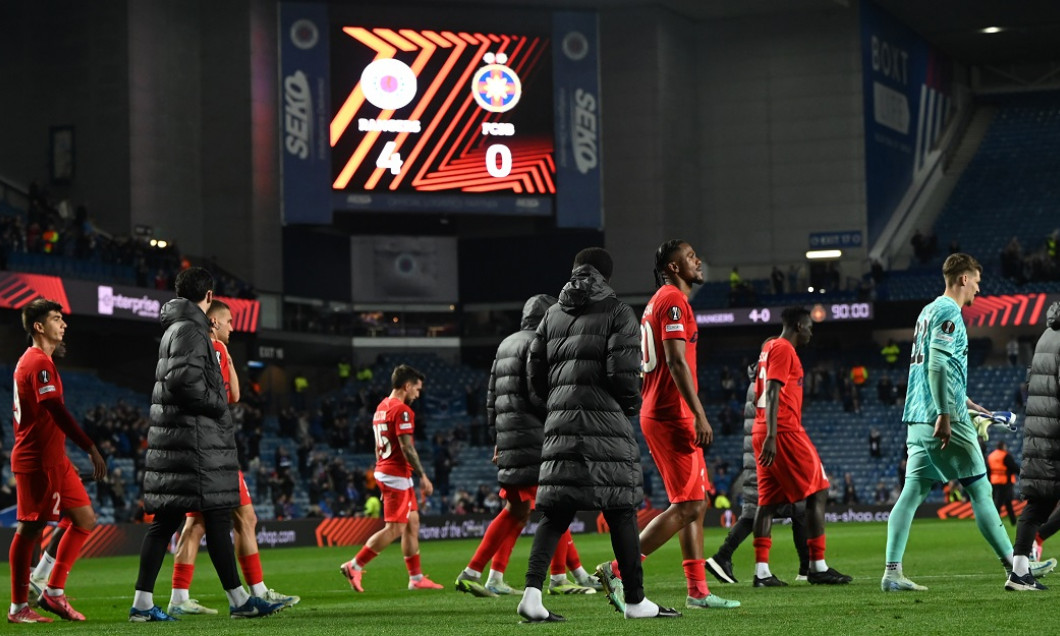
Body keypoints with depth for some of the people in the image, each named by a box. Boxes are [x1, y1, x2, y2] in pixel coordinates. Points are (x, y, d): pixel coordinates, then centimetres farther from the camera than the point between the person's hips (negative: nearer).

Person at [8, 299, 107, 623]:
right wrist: (91, 449, -26)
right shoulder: (39, 363, -14)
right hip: (37, 461, -10)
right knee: (30, 529, -4)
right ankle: (18, 607, 2)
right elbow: (58, 412, -23)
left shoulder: (31, 360, 18)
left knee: (85, 519, 8)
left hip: (53, 460, 10)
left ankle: (53, 592, 10)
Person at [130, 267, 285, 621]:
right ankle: (239, 600, -3)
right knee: (216, 518, -6)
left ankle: (142, 604, 3)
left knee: (165, 520, 6)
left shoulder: (176, 329, 21)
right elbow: (183, 380, -22)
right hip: (195, 441, -10)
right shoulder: (190, 330, -10)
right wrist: (218, 404, -10)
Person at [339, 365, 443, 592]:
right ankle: (354, 566, -5)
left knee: (412, 523, 12)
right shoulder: (401, 410, -15)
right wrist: (423, 477, -14)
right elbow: (407, 447, -19)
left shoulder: (381, 407, 15)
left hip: (384, 471, 10)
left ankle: (416, 578, 15)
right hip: (397, 474, -10)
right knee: (394, 529, -7)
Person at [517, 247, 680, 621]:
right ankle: (634, 600, 5)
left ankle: (532, 591, -9)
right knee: (621, 510, 1)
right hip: (606, 422, -5)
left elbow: (535, 373, 15)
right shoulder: (618, 314, 1)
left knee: (555, 511, 5)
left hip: (560, 422, 5)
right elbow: (623, 371, -10)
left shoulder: (552, 315, 17)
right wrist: (632, 403, 8)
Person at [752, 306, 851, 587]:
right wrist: (771, 436, -24)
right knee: (818, 492, -3)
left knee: (768, 500, 5)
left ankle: (761, 571, -2)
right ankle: (818, 567, -4)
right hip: (784, 431, -10)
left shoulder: (769, 348, 20)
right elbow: (772, 392, -18)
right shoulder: (784, 349, -8)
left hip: (763, 433, 10)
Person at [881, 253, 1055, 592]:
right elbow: (938, 365, -20)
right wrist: (945, 414, -23)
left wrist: (964, 402, 30)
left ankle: (892, 572, -4)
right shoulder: (949, 313, -9)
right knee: (979, 490, 0)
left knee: (912, 492, 3)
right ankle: (1012, 564, 7)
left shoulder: (928, 311, 19)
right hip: (948, 422, -9)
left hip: (918, 419, 9)